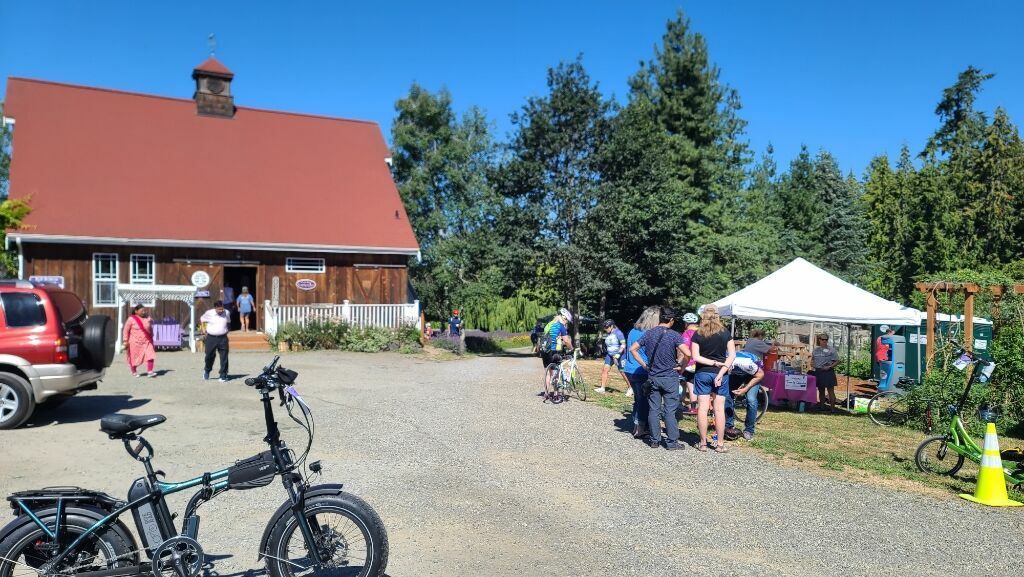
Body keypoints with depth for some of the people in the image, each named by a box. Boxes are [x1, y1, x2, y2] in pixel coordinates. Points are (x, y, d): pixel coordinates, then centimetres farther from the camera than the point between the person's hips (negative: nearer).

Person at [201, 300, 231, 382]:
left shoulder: (227, 313, 1)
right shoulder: (209, 313, -6)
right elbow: (201, 319, 11)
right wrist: (205, 331, 5)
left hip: (223, 338, 1)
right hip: (211, 338, -1)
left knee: (224, 358, -2)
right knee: (209, 356, 10)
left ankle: (223, 375, 5)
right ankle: (207, 371, 37)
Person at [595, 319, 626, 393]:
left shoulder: (618, 333, -15)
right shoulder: (607, 334, 6)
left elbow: (623, 344, -18)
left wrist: (618, 354, -25)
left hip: (619, 355, -7)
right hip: (610, 355, 7)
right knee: (605, 369, -4)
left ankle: (631, 388, 14)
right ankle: (602, 388, -1)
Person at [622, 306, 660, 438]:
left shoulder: (632, 332, 9)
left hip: (629, 371, 8)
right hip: (642, 372, -8)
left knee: (638, 399, 18)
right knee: (644, 401, 3)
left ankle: (636, 427, 24)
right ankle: (640, 430, 7)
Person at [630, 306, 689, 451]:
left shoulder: (649, 333, 3)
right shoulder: (674, 335, -10)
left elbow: (633, 349, 4)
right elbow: (687, 353, -22)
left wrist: (644, 365, 7)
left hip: (653, 377, 4)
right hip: (670, 377, -3)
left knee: (653, 410, 8)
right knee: (670, 410, 1)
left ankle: (654, 440, 14)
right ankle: (672, 442, 5)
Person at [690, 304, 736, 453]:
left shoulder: (698, 334, -2)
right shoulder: (725, 333, -1)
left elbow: (695, 357, -8)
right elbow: (732, 355, -6)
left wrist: (713, 363, -7)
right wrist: (721, 371, -11)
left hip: (702, 374, 0)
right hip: (720, 374, 0)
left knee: (702, 408, 3)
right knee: (719, 409, 4)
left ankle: (703, 443, 8)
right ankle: (720, 444, 7)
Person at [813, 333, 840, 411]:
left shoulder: (831, 350, -2)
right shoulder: (816, 349, 12)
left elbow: (837, 361, -3)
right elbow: (812, 359, 25)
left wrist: (830, 367, -15)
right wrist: (812, 363, 4)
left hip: (828, 372, -5)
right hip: (818, 371, 5)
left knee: (830, 390, -5)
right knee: (821, 390, 12)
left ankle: (832, 408, -3)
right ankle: (821, 406, 21)